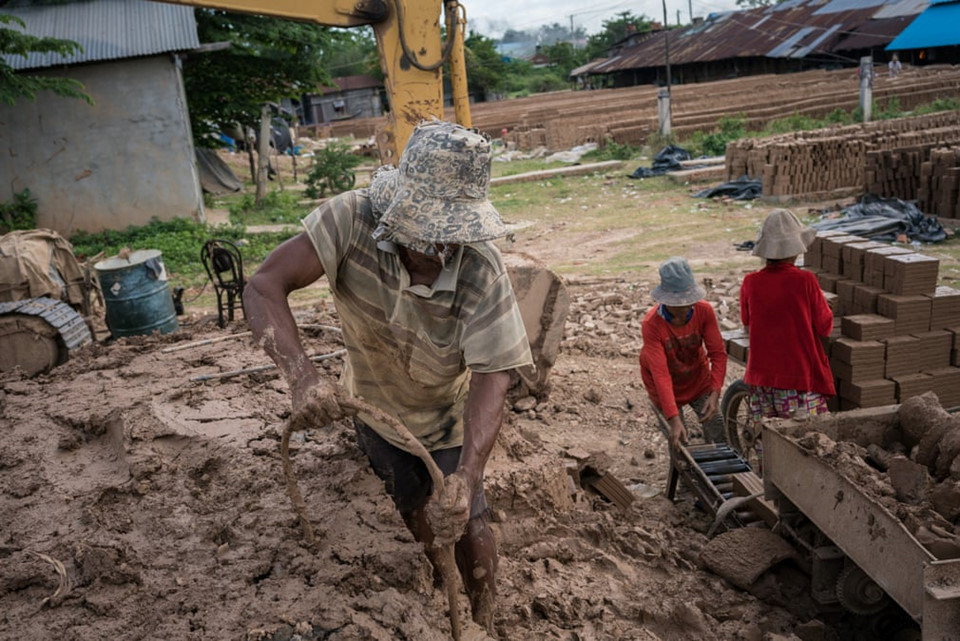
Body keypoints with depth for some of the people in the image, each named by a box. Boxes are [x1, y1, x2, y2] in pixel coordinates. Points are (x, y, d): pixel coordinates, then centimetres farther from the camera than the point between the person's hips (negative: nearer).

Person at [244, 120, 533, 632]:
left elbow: (490, 379, -37)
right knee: (414, 511, 23)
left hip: (447, 416, -2)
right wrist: (301, 374, -55)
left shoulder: (482, 270, -36)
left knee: (466, 525, 4)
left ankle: (483, 622, 34)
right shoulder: (353, 219, -34)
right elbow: (264, 286, -38)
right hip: (375, 405, 2)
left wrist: (465, 478, -49)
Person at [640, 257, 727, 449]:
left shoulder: (704, 311, -23)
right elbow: (660, 374, -36)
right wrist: (674, 419, -42)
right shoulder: (651, 324, -32)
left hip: (699, 379, 2)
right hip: (667, 388, -2)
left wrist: (715, 394, -33)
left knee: (718, 431, -4)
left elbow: (718, 353, -20)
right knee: (678, 441, -1)